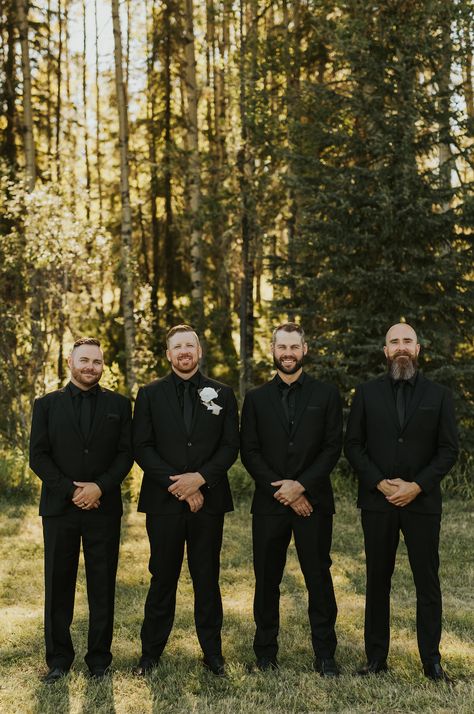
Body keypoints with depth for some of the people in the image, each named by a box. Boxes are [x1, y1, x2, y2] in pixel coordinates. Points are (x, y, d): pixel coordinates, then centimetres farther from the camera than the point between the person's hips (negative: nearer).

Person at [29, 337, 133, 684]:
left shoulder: (119, 405, 7)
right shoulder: (47, 405, 6)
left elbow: (125, 453, 2)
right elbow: (38, 455, 0)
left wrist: (100, 487, -13)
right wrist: (70, 490, -11)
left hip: (104, 508, 0)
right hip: (59, 508, 0)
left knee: (102, 586, 5)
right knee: (58, 585, 6)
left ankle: (99, 657, 16)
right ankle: (59, 657, 18)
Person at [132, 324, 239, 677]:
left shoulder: (222, 394, 7)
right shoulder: (150, 394, 5)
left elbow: (231, 446, 2)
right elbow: (142, 447, -1)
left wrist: (200, 477, -13)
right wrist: (176, 483, -11)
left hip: (208, 499, 1)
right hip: (163, 501, 0)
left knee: (207, 579, 8)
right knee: (162, 578, 6)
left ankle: (213, 652, 18)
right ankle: (151, 652, 18)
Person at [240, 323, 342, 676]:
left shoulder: (326, 394, 5)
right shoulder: (256, 398, 9)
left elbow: (333, 447, -1)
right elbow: (249, 451, 3)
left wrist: (301, 485, -12)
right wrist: (280, 490, -9)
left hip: (313, 500, -1)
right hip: (269, 502, 1)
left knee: (319, 578, 2)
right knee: (267, 580, 7)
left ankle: (325, 655, 13)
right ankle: (266, 653, 19)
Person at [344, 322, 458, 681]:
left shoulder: (439, 395, 4)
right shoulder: (367, 392, 5)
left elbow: (449, 450, 0)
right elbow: (353, 445, 2)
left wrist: (417, 486, -11)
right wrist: (380, 483, -10)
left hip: (422, 501, -1)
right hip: (377, 501, 1)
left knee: (428, 582, 3)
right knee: (378, 580, 7)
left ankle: (431, 660, 12)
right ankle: (376, 658, 15)